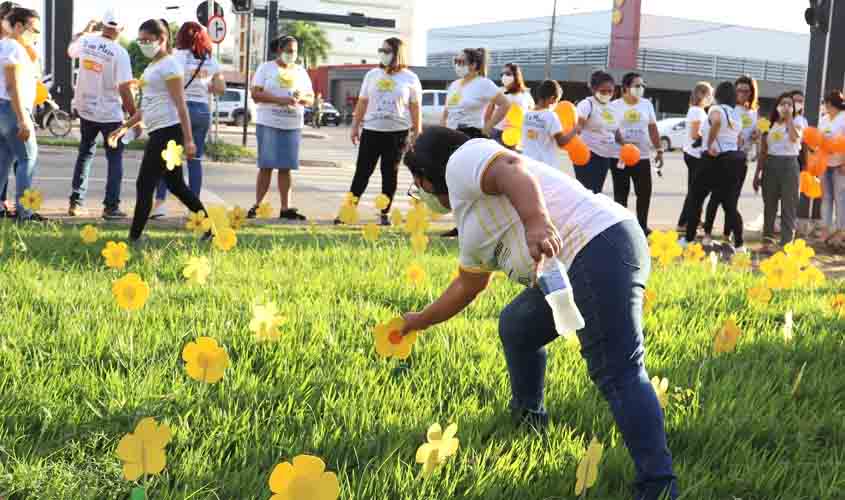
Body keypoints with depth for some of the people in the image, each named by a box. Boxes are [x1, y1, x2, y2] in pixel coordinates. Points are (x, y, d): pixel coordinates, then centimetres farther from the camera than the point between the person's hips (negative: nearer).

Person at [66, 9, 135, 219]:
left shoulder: (86, 41, -3)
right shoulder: (120, 53, -18)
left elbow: (70, 50, 22)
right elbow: (124, 89, -19)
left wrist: (85, 30, 31)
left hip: (86, 110, 5)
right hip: (111, 114, -5)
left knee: (85, 154, 19)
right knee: (115, 158, 6)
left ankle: (75, 202, 19)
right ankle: (111, 206, 2)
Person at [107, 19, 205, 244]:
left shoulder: (168, 65, -9)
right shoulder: (153, 66, 19)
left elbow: (180, 105, -16)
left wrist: (188, 140, -21)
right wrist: (125, 127, 25)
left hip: (167, 131, -10)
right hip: (159, 133, 10)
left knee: (145, 185, -6)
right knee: (176, 185, 11)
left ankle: (134, 238, 0)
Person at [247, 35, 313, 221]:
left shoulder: (301, 71, 14)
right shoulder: (266, 68, 3)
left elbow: (311, 99, 15)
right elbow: (256, 94, -8)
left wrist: (301, 98, -9)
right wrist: (280, 100, -19)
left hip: (293, 126, 3)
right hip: (268, 124, -3)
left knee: (286, 167, 3)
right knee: (266, 166, -3)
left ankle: (286, 208, 4)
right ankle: (257, 205, 1)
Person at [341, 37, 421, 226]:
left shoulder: (410, 79, 1)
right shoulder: (372, 75, 8)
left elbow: (415, 108, 3)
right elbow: (362, 102, 11)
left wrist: (417, 133, -1)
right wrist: (355, 127, 8)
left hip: (397, 133, -2)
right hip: (371, 131, 2)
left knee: (390, 174, 5)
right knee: (362, 172, 0)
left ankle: (385, 213, 13)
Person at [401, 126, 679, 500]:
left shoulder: (461, 160, 1)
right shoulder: (470, 216, 29)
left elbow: (513, 169, -21)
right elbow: (468, 285, 42)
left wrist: (537, 223, -38)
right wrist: (418, 323, 53)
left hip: (600, 247, -11)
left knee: (618, 374, -16)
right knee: (515, 326, 27)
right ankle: (528, 421, 43)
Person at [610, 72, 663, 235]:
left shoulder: (647, 104, 10)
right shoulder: (615, 106, -2)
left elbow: (653, 128, 12)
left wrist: (659, 150, 7)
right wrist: (623, 142, -19)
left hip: (642, 156, 3)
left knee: (645, 192, 4)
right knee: (621, 193, 1)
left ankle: (642, 226, 16)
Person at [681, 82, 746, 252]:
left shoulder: (716, 109, -9)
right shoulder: (735, 115, 15)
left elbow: (716, 121, -31)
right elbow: (738, 141, 16)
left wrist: (709, 145, -24)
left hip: (716, 160, -7)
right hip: (735, 159, 7)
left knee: (696, 199, 7)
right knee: (730, 204, 10)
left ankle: (689, 239, 10)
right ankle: (739, 244, 4)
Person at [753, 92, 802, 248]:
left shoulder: (796, 124, 2)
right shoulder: (769, 125, 9)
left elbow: (795, 137, -23)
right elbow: (763, 152, 11)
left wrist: (789, 119, -15)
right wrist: (757, 174, 8)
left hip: (789, 165, -3)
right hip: (771, 164, 3)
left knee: (789, 205, -4)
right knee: (769, 203, 8)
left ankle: (787, 241, -3)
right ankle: (768, 237, 18)